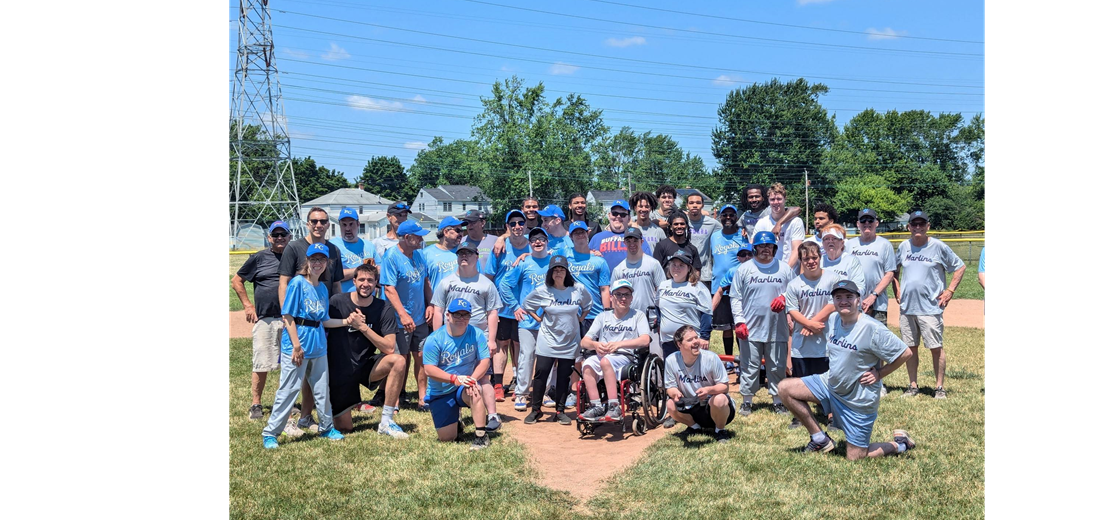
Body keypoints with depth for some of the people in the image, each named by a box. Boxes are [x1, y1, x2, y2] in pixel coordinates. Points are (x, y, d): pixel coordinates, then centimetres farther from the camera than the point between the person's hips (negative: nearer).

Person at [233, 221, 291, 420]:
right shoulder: (259, 258, 4)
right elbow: (236, 281, 11)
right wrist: (247, 305, 3)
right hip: (264, 319, -1)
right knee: (261, 364, 1)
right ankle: (255, 404, 11)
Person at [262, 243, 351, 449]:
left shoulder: (323, 288, 10)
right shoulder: (298, 283, -10)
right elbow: (287, 317, -13)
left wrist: (345, 321, 5)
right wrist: (296, 346, -17)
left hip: (319, 345, 6)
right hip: (296, 345, -6)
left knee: (322, 389, 14)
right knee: (288, 390, -3)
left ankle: (327, 428, 28)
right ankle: (270, 433, 8)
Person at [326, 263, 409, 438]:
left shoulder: (384, 309, -8)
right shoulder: (337, 302, -11)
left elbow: (389, 348, -17)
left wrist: (363, 327, -22)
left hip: (366, 366, 2)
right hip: (340, 369, -1)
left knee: (398, 360, -29)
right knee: (345, 428, -2)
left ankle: (386, 422, -19)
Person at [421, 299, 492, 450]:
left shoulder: (476, 334, -6)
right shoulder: (435, 339, -13)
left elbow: (485, 360, -9)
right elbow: (429, 369, -18)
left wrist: (473, 378, -29)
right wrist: (454, 378, -32)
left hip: (464, 389, 0)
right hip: (440, 393, 0)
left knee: (475, 390, -37)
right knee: (446, 438, -6)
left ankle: (481, 436, -25)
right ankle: (456, 425, 32)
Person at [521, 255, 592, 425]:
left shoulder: (579, 289, -3)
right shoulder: (542, 291, -6)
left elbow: (587, 306, 16)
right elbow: (526, 305, 9)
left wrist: (579, 319, 6)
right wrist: (539, 319, 1)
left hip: (570, 342, 1)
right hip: (547, 341, -1)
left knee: (564, 377, 7)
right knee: (541, 374, -3)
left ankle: (560, 410, 19)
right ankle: (536, 410, 9)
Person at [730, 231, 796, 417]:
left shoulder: (785, 269, 6)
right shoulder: (744, 269, 3)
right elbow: (735, 297, 2)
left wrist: (784, 298, -13)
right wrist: (739, 321, -5)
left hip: (777, 329, 1)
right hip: (751, 329, -1)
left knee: (778, 367, 7)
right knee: (749, 367, 4)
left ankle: (777, 401, 20)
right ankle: (747, 401, 16)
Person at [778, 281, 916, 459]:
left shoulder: (873, 328, -23)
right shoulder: (833, 319, -1)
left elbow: (905, 353, -18)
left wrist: (879, 374, -14)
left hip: (858, 400, -7)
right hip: (830, 384, 7)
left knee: (855, 458, -2)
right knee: (786, 388, -6)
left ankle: (901, 443, 27)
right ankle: (820, 440, 7)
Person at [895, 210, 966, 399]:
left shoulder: (939, 247, -3)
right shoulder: (903, 247, 8)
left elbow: (960, 267, 3)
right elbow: (894, 269, 22)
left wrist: (950, 291, -4)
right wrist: (897, 289, 12)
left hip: (931, 308, -4)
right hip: (907, 307, 4)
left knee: (936, 348, -1)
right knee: (910, 348, 8)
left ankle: (940, 387, 8)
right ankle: (913, 386, 17)